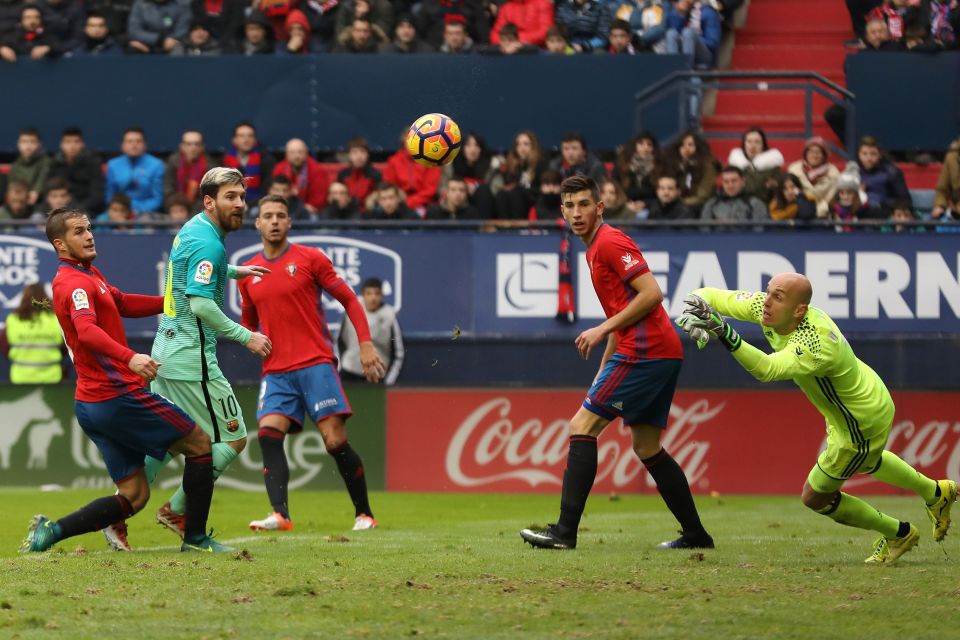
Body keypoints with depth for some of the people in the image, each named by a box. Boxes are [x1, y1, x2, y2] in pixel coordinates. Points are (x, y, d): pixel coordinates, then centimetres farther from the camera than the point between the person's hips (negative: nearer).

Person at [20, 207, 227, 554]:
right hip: (118, 396, -10)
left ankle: (51, 530, -1)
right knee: (199, 443, 4)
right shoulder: (76, 282, -14)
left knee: (134, 495, 9)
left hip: (91, 406, 10)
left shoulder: (88, 274, 18)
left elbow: (122, 304, 33)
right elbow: (87, 330, -33)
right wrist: (130, 357, -48)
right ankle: (195, 537, 7)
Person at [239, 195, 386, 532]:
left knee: (335, 442, -10)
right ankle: (280, 514, -28)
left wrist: (366, 344, -5)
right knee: (268, 434, -19)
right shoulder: (249, 273, 12)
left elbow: (349, 300, 4)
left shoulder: (310, 258, 1)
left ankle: (364, 514, 4)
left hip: (316, 363, -3)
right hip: (276, 371, 3)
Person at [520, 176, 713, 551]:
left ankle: (565, 531, -15)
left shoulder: (610, 242, -9)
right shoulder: (595, 250, 22)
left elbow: (651, 293, -18)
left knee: (582, 425, -10)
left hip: (644, 351, -10)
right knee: (646, 447, 15)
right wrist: (603, 371, 25)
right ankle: (696, 535, 18)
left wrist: (603, 330, -14)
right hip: (663, 352, 10)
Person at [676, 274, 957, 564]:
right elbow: (712, 296, -15)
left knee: (815, 497, 9)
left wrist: (726, 335, -70)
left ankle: (898, 534, 28)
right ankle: (936, 493, 61)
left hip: (862, 425, -9)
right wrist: (696, 308, -39)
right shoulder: (764, 307, -20)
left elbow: (767, 370, -58)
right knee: (866, 462, 38)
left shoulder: (815, 344, -43)